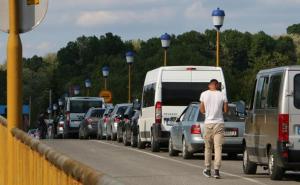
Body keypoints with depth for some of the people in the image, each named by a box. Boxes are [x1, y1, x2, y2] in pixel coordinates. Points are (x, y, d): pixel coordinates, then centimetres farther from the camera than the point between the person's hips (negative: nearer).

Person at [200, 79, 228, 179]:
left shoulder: (204, 94, -1)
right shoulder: (222, 95, -3)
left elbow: (202, 110, 3)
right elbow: (226, 110, 0)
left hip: (208, 123, 1)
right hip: (219, 123, -1)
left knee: (208, 147, 13)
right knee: (218, 147, -4)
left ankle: (208, 170, 19)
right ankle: (216, 170, -15)